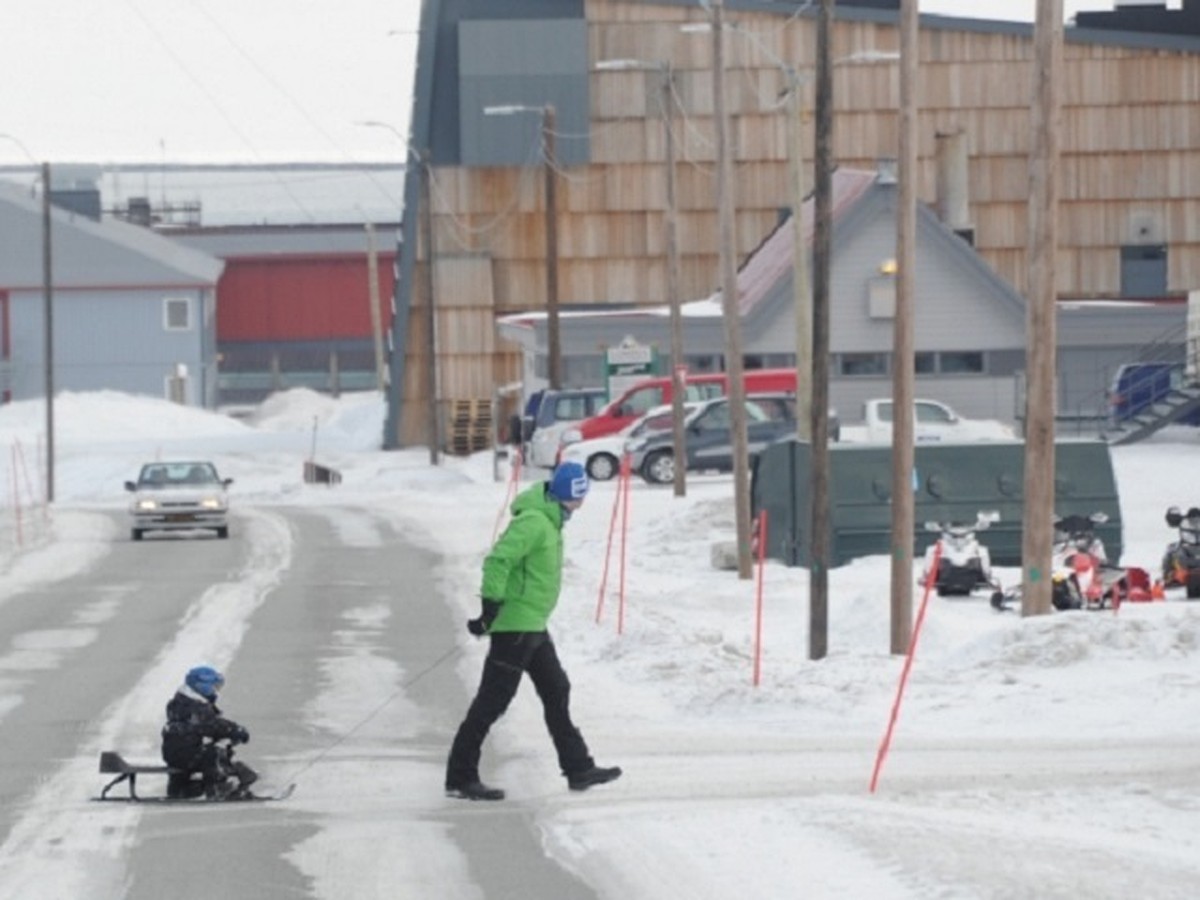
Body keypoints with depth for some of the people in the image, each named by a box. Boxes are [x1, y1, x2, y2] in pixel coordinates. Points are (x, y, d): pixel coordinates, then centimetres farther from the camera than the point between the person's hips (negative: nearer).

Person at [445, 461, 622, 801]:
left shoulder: (550, 520, 13)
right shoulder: (534, 522, -18)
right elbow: (498, 561, -27)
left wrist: (493, 611, 21)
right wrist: (491, 610, -28)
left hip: (533, 626, 10)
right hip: (515, 625, -10)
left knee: (556, 692, 16)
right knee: (493, 699, -7)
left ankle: (578, 768, 25)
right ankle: (460, 777, -4)